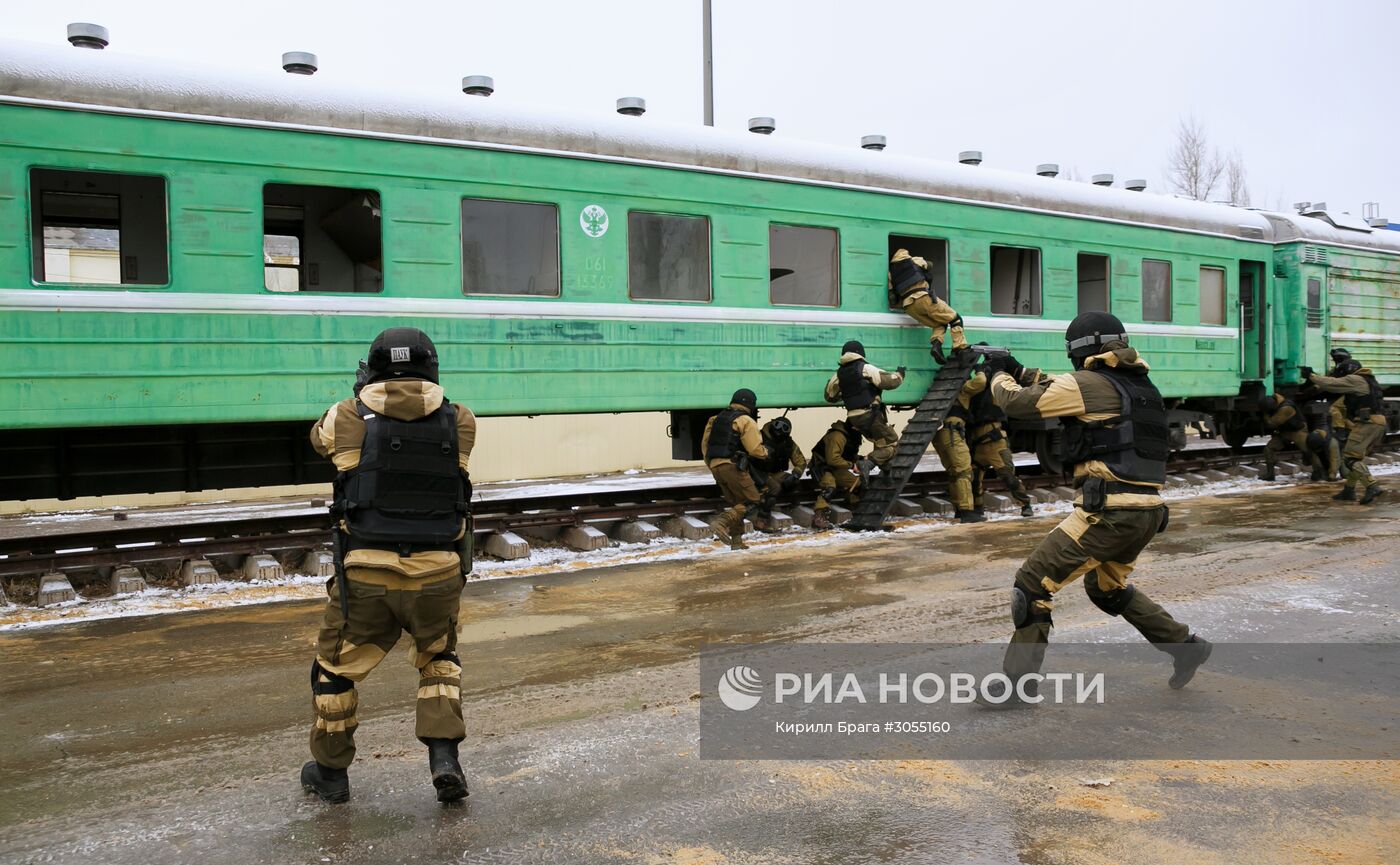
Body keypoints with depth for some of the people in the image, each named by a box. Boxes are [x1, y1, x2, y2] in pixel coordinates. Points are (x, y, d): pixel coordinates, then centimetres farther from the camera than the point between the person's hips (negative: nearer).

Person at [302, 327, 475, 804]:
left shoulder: (348, 417, -1)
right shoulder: (460, 422, 0)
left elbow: (320, 438, 21)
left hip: (367, 574, -1)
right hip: (437, 574, 1)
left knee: (336, 666, 22)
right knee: (439, 660, 26)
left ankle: (330, 772, 33)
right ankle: (444, 759, 11)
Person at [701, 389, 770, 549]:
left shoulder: (717, 419, 19)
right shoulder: (746, 421, -4)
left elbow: (704, 444, 19)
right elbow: (754, 449, -9)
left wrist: (711, 464, 27)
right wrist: (766, 453, 12)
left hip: (715, 466, 8)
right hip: (732, 466, -8)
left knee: (737, 503, 16)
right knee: (752, 500, -3)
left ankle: (736, 540, 12)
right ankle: (721, 522, -21)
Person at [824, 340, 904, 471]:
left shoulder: (839, 373, 8)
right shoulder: (865, 368, -10)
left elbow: (829, 396, 18)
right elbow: (888, 381, -13)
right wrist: (899, 374, 7)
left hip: (854, 417, 7)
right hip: (870, 414, -7)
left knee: (879, 441, 26)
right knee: (891, 443, -1)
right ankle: (868, 463, -20)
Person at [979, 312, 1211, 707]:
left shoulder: (1090, 384, -8)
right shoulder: (1136, 383, 17)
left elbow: (1019, 402, -5)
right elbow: (1064, 392, 30)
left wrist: (999, 376, 15)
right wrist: (1021, 372, 28)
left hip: (1109, 511, -9)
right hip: (1147, 513, 9)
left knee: (1033, 581, -2)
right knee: (1108, 588, 31)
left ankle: (1018, 684, -2)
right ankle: (1185, 646, 34)